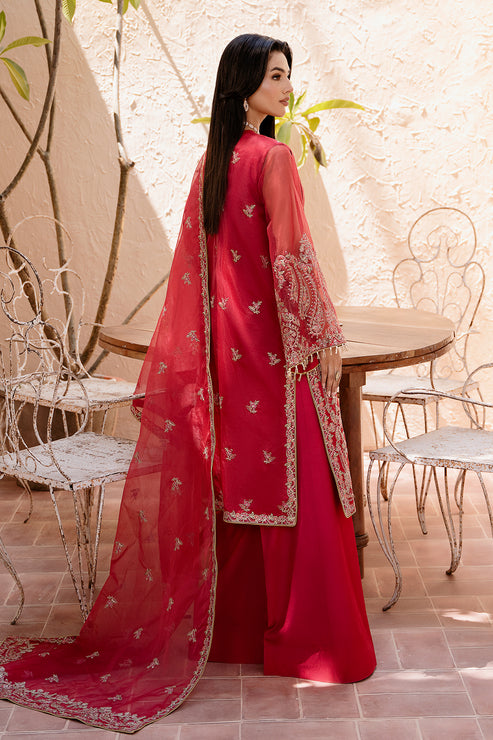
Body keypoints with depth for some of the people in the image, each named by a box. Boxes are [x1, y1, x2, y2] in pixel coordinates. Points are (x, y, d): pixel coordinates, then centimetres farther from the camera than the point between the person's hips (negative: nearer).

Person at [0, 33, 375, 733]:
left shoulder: (212, 160, 10)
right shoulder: (274, 158, -14)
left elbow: (194, 262, 12)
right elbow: (292, 256, -17)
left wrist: (172, 364, 18)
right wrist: (325, 338, -9)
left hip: (226, 343, 8)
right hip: (277, 343, -8)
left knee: (236, 480, 14)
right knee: (295, 487, 0)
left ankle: (236, 626, 26)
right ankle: (307, 639, 11)